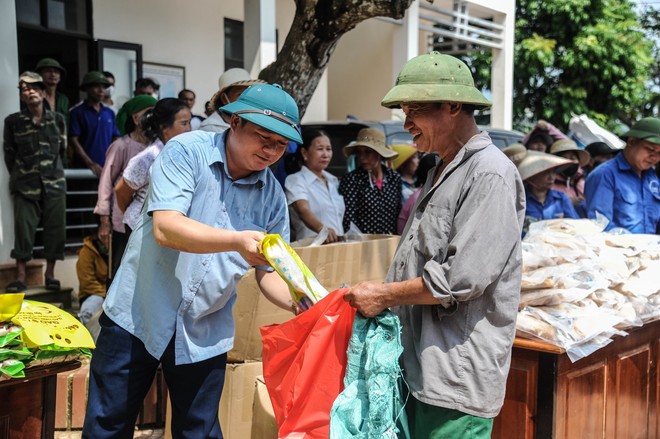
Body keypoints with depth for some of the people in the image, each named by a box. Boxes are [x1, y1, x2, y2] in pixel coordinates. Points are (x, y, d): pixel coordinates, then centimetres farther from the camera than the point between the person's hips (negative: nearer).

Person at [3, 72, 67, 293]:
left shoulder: (58, 119, 6)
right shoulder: (13, 121, 2)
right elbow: (9, 152, 7)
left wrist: (55, 173, 12)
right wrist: (18, 177, 7)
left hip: (54, 184, 2)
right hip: (26, 186, -1)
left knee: (55, 229, 2)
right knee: (23, 229, -4)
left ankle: (50, 273, 13)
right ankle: (21, 275, 2)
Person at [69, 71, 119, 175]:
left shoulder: (110, 113, 14)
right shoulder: (77, 112, 0)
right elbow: (73, 140, -6)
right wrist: (91, 164, -14)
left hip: (108, 168, 5)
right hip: (84, 168, -5)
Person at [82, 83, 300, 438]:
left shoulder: (272, 196, -2)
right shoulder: (186, 152, -13)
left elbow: (269, 273, 3)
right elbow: (166, 228, -26)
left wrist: (299, 303, -18)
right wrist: (237, 241, -39)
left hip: (205, 335, 3)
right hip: (137, 317, -3)